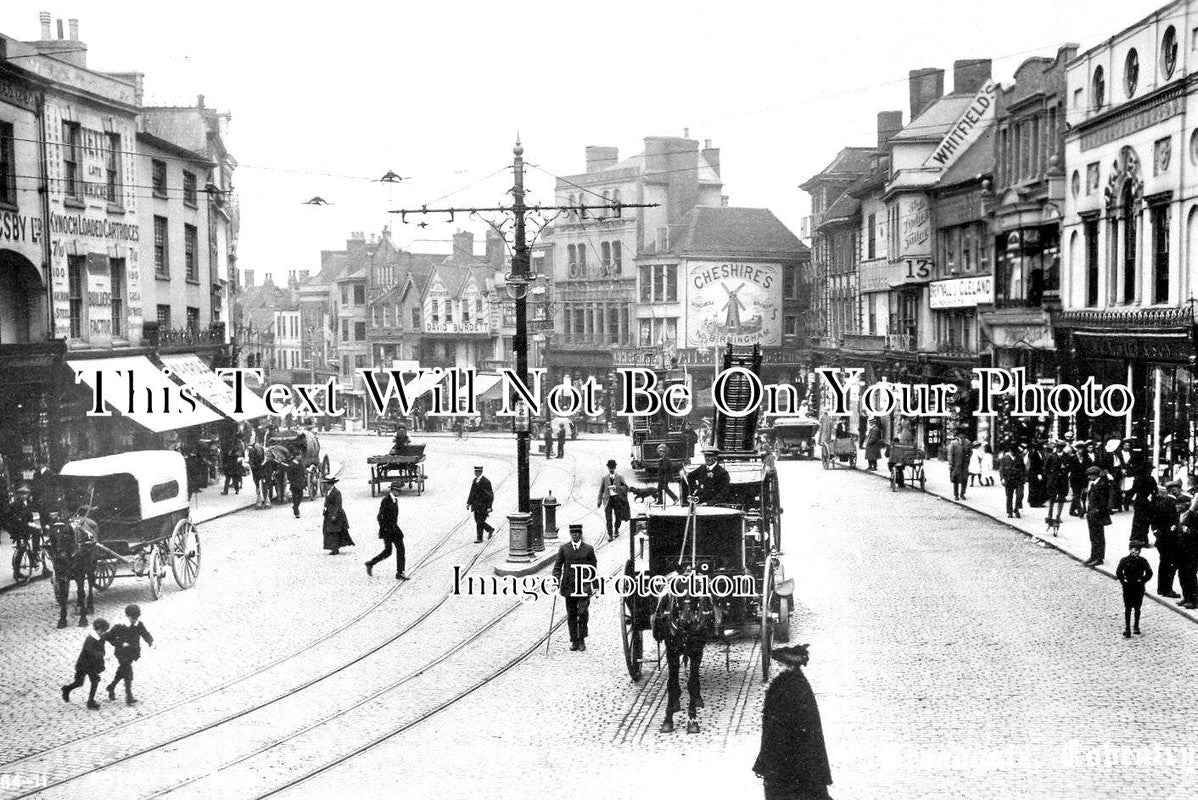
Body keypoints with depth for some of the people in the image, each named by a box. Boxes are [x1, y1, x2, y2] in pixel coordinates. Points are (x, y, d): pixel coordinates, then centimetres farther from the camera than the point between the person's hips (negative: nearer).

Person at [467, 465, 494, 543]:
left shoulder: (486, 482, -16)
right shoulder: (475, 480, 8)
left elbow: (490, 495, -16)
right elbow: (472, 492, 16)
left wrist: (489, 507, -19)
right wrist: (468, 503, 11)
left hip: (483, 506, -8)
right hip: (476, 505, 8)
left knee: (480, 522, -6)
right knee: (477, 521, 11)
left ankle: (479, 538, 4)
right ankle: (490, 529, 31)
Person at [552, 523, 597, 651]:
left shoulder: (588, 549, 4)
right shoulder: (563, 549, 6)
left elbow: (593, 568, 10)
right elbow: (557, 566, 7)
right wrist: (556, 583, -4)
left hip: (584, 586, -2)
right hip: (569, 587, 2)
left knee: (583, 613, -12)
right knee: (571, 615, 6)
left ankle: (582, 640, 1)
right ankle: (574, 641, 13)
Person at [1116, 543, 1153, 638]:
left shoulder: (1142, 561, -3)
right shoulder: (1124, 560, -4)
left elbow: (1149, 573, 4)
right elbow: (1118, 572, 4)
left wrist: (1142, 581, -4)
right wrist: (1123, 581, -4)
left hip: (1139, 587, 1)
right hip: (1128, 587, -1)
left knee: (1137, 608, 12)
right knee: (1127, 608, -3)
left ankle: (1136, 626, 30)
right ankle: (1127, 630, -1)